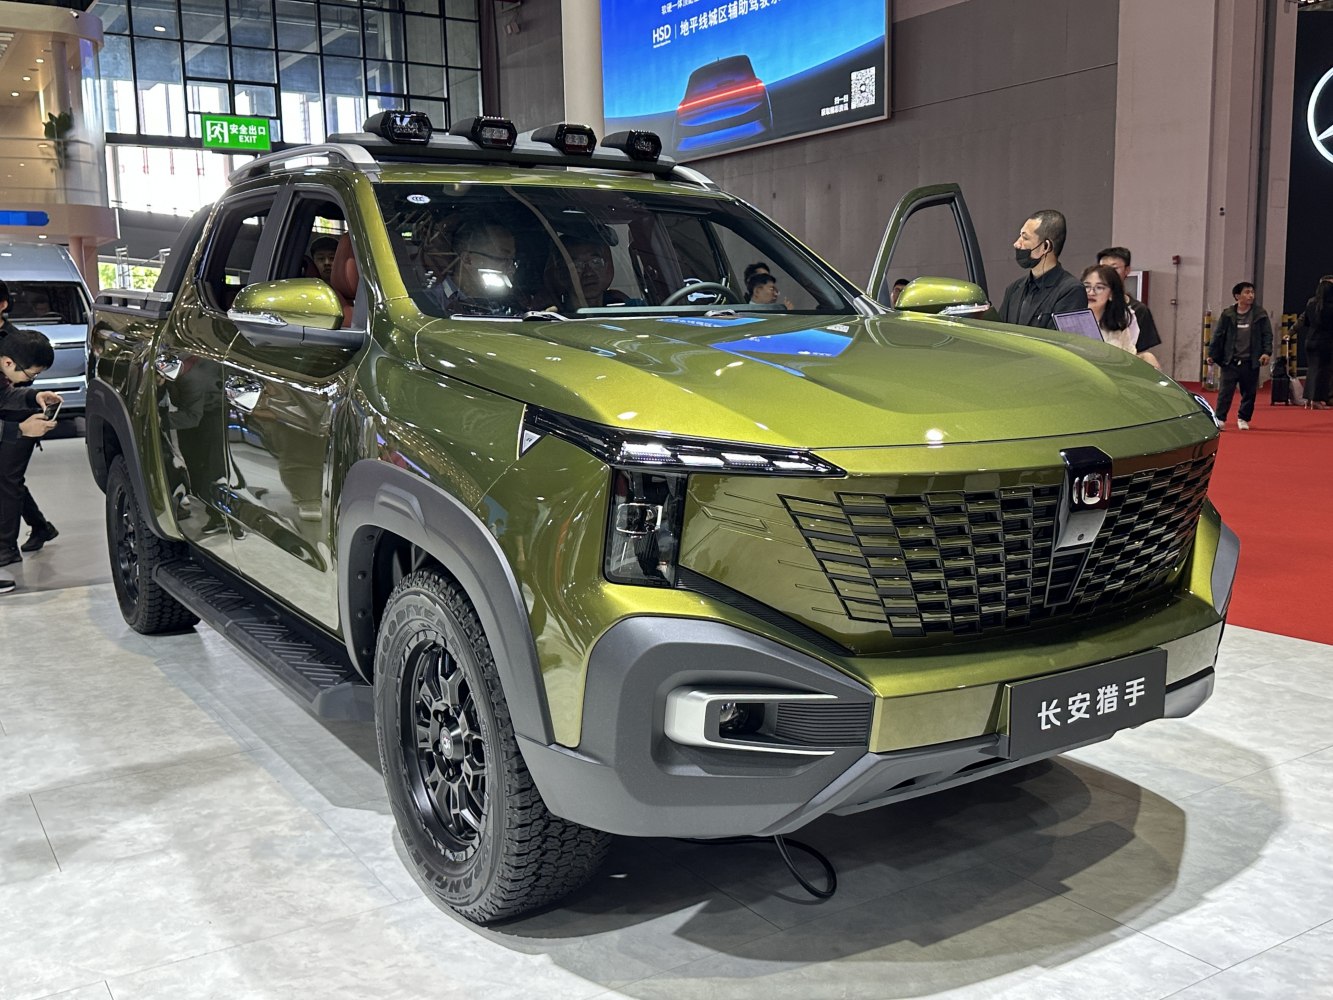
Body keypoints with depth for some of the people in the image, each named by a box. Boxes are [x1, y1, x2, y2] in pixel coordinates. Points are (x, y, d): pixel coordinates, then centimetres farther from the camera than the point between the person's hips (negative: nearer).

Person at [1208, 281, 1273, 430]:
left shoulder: (1260, 314, 1)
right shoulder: (1227, 314, 0)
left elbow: (1267, 334, 2)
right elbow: (1218, 335, 4)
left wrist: (1267, 352, -9)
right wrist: (1212, 354, 3)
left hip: (1250, 362, 1)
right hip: (1230, 361, -1)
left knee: (1249, 392, 8)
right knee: (1225, 390, -5)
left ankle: (1243, 418, 21)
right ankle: (1220, 418, -1)